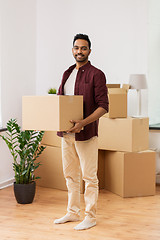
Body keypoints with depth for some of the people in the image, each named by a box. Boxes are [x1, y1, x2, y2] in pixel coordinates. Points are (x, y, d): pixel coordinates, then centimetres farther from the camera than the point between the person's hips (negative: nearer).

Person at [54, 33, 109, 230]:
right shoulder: (67, 73, 13)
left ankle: (90, 216, 11)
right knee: (70, 175, 14)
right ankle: (72, 212, 27)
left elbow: (103, 106, -13)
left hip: (86, 133, -7)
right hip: (66, 133, 7)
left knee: (89, 176, 1)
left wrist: (83, 123, -25)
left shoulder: (96, 74, -8)